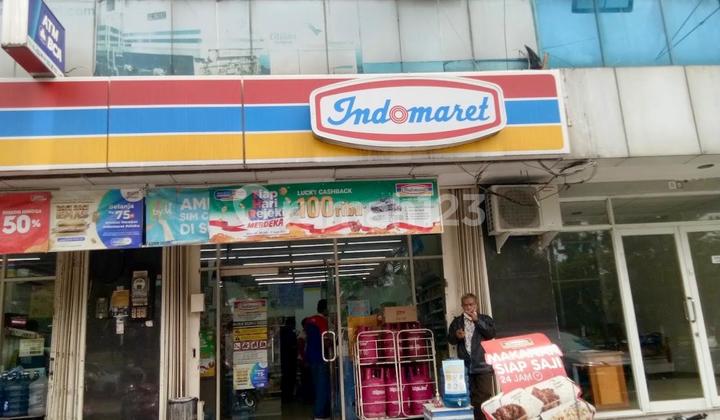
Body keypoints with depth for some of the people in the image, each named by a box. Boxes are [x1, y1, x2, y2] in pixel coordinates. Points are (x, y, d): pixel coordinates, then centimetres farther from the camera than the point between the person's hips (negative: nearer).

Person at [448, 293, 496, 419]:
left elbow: (491, 334, -6)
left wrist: (477, 321, -10)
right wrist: (457, 335, -10)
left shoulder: (485, 319, 8)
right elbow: (450, 339, 11)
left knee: (485, 395, -3)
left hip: (483, 365, -2)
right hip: (466, 365, 2)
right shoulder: (457, 321, 13)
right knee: (471, 396, 6)